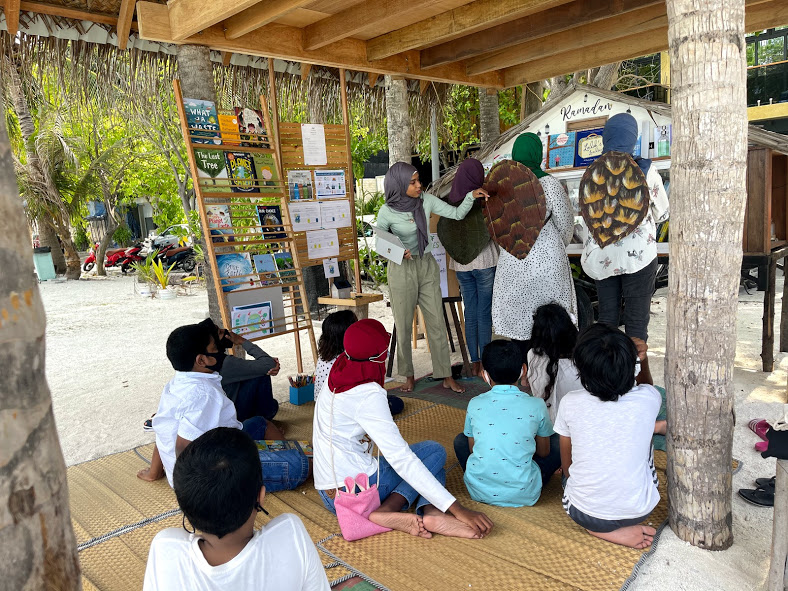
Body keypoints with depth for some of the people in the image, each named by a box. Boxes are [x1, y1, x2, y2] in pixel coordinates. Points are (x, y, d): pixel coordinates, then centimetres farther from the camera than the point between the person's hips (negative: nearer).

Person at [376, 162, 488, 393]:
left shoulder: (426, 200, -3)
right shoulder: (387, 211, -11)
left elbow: (456, 213, 1)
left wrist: (471, 196, -15)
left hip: (427, 266, 3)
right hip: (401, 270, -3)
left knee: (437, 323, 4)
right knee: (404, 326, 6)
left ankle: (446, 376, 13)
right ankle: (408, 375, 23)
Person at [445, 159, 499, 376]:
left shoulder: (451, 199, 3)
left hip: (460, 262, 4)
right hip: (485, 261, -4)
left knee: (470, 312, 10)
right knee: (484, 313, 1)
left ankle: (474, 362, 15)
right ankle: (485, 363, 4)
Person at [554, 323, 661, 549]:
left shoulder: (570, 403, -15)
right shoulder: (648, 398, -15)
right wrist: (641, 360, 16)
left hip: (582, 512, -1)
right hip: (638, 511, 2)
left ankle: (601, 528, 8)